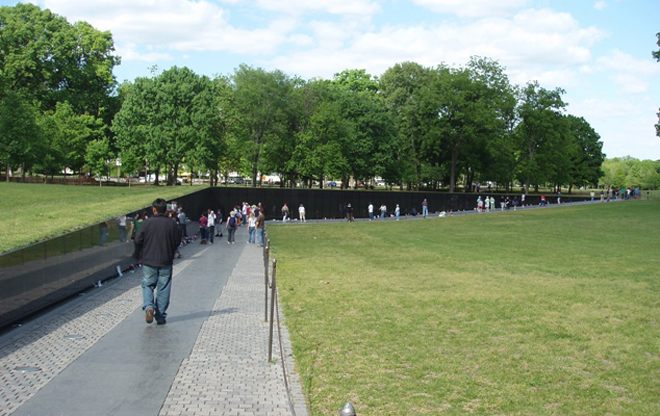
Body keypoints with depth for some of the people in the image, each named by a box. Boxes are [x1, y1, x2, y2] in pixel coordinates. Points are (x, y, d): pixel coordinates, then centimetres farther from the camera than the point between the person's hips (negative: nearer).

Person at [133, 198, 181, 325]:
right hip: (166, 262, 1)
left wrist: (138, 254, 12)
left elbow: (138, 241, -6)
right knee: (163, 289, 7)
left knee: (147, 285, 12)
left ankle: (148, 306, -13)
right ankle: (160, 316, 9)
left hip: (149, 261, -1)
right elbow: (177, 241, 4)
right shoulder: (171, 224, -4)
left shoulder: (147, 223, -7)